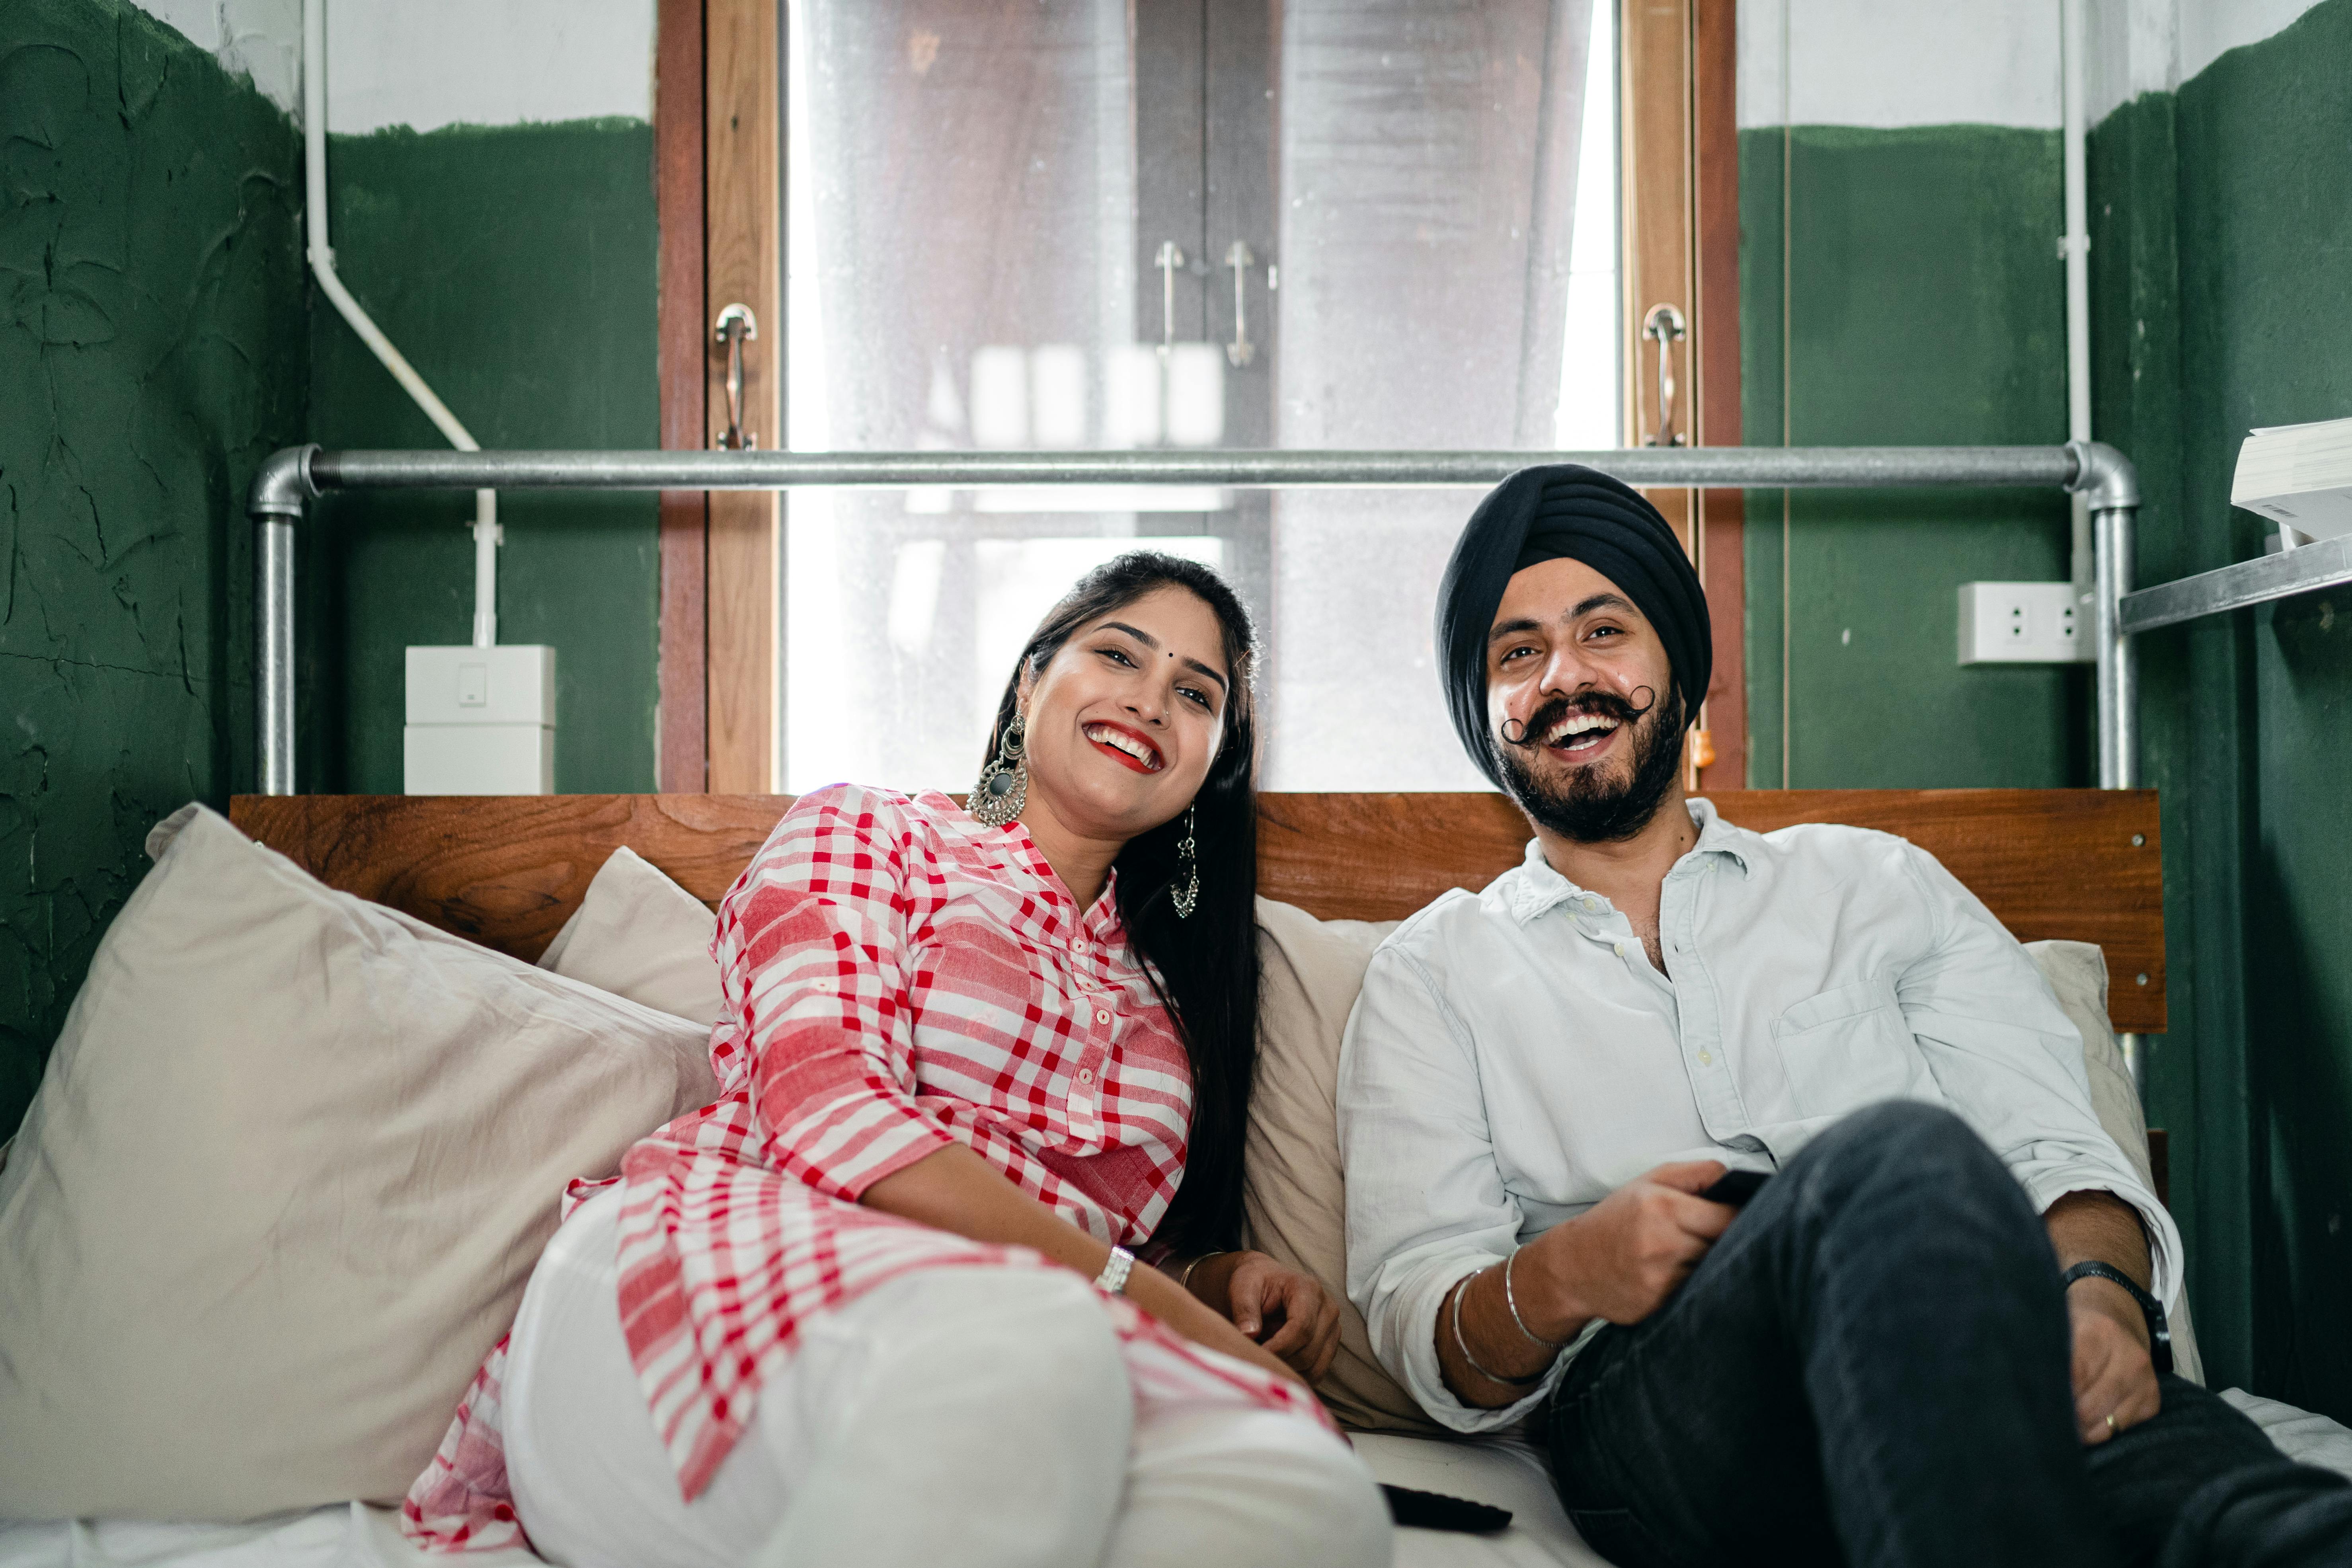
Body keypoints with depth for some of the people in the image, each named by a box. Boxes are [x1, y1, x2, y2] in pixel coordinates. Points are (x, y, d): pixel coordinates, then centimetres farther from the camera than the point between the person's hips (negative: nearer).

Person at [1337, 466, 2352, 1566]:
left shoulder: (1875, 885, 24)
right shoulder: (1431, 975, 18)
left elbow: (2057, 1152, 13)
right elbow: (1414, 1313, 6)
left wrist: (2104, 1288, -12)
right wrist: (1559, 1279, -18)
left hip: (1960, 1368, 0)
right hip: (1654, 1411, 1)